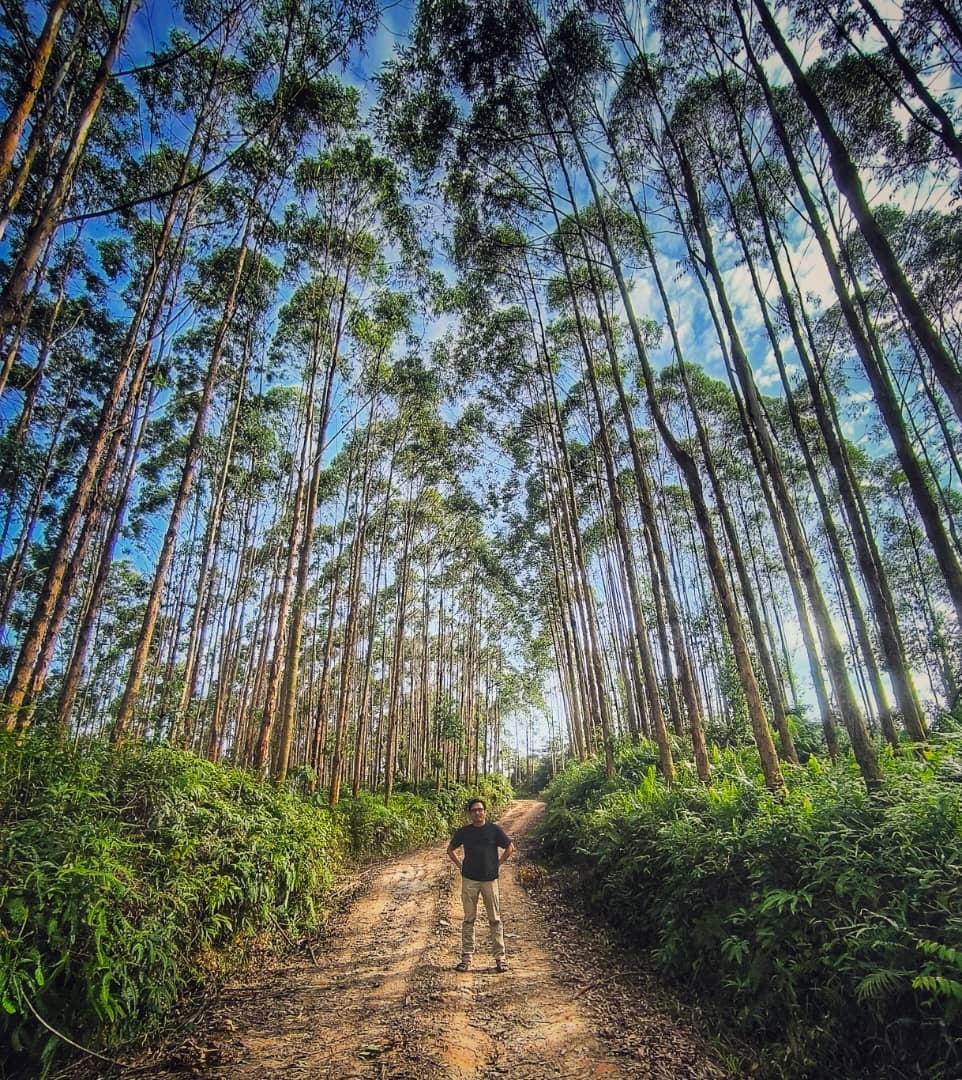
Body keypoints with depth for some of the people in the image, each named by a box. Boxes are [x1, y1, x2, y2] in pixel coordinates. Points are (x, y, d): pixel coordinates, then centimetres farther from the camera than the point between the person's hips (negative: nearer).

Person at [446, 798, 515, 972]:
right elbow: (450, 850, 16)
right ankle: (466, 957, 17)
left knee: (495, 920, 4)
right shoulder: (464, 831, 2)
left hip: (490, 879, -1)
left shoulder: (494, 830, -2)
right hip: (469, 880, 1)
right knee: (469, 920, 7)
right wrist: (460, 865, 6)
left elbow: (510, 847, 7)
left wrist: (497, 863, 2)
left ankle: (500, 957, 13)